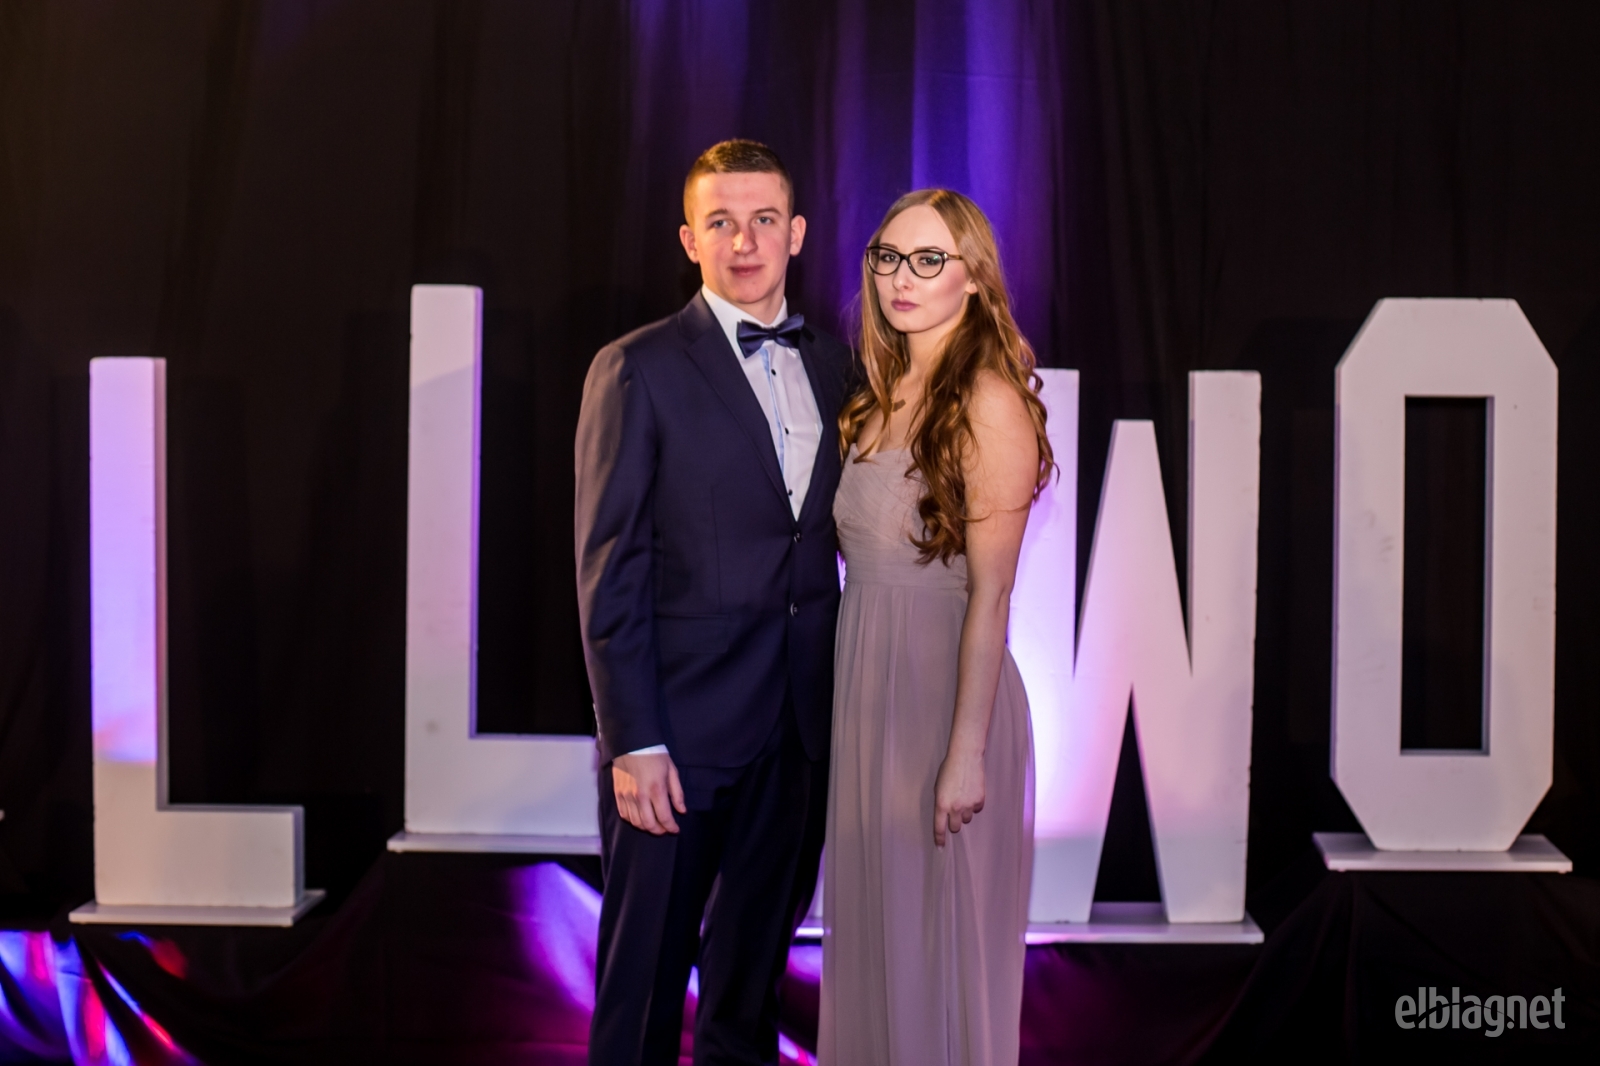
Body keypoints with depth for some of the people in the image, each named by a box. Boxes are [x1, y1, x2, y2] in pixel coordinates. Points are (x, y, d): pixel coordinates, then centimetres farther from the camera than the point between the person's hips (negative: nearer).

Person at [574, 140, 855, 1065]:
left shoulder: (833, 364, 10)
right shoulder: (638, 370, -6)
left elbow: (838, 526, 14)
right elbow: (609, 570, -9)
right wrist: (632, 741, -14)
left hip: (801, 730, 5)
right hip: (681, 727, -5)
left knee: (757, 961, 17)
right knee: (647, 969, 5)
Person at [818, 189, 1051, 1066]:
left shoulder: (989, 403, -14)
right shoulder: (879, 397, 9)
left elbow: (990, 592, -17)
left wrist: (968, 753, -19)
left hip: (944, 689, -7)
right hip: (862, 689, 7)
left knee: (941, 947, 5)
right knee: (870, 935, 16)